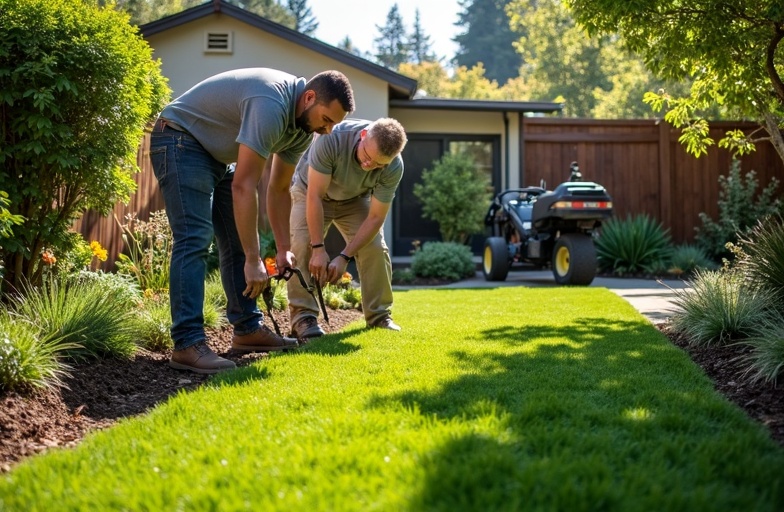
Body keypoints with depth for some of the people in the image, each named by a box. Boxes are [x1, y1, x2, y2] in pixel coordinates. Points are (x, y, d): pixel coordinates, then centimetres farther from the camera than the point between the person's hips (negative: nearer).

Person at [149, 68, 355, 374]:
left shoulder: (303, 124, -2)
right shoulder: (271, 106, -33)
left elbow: (279, 189, 6)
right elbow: (243, 186, -34)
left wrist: (283, 250, -2)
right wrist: (253, 260, -33)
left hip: (218, 155, 10)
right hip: (181, 140, -10)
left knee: (238, 243, 8)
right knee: (195, 239, -19)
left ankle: (248, 330, 15)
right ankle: (187, 345, -23)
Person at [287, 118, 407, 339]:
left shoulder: (393, 168, -30)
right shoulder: (332, 139, -40)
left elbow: (376, 217, -23)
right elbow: (315, 196, -35)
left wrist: (345, 257, -29)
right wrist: (318, 248, -35)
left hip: (355, 198, 2)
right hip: (310, 191, -2)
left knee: (375, 248, -13)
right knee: (302, 245, -23)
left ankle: (379, 317, 2)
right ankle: (303, 317, -16)